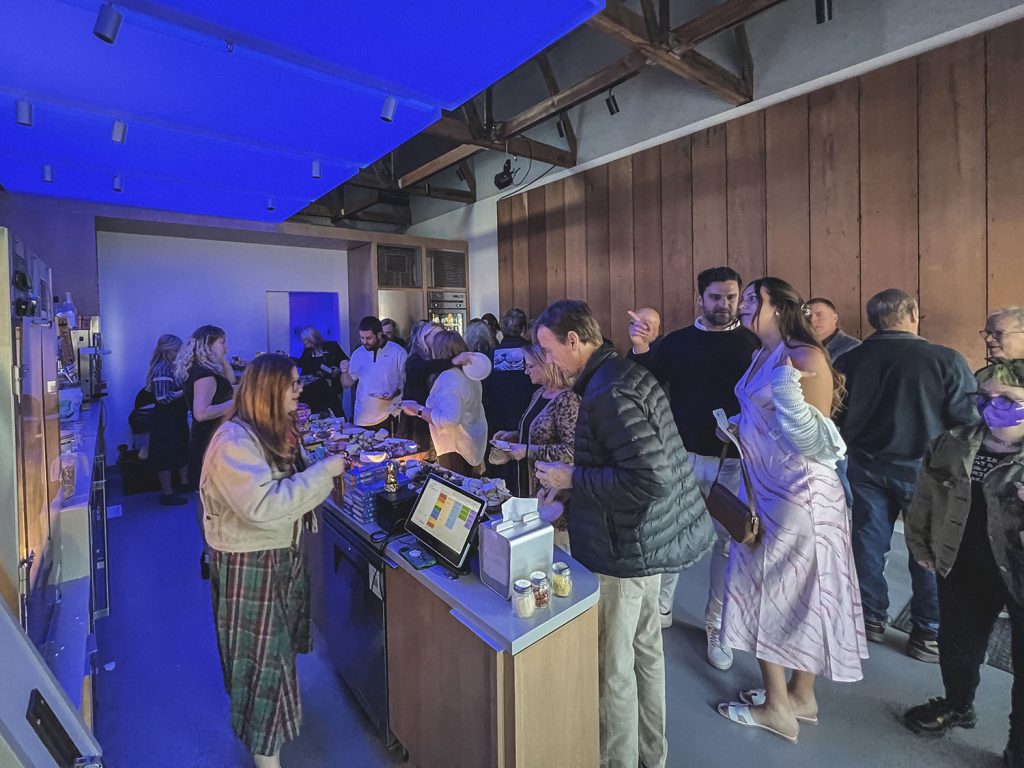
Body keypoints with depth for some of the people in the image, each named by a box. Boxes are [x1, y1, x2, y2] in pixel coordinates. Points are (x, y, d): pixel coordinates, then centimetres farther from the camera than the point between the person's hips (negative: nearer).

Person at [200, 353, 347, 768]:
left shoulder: (277, 431, 5)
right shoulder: (234, 440, -24)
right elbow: (263, 506, -32)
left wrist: (329, 470, -5)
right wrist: (323, 471, -27)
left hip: (284, 554, 9)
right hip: (248, 563, -9)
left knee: (280, 645, 25)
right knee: (262, 654, 7)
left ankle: (274, 719, 50)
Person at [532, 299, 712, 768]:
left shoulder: (608, 393, -24)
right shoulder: (625, 373, 7)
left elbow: (651, 480, -28)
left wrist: (572, 479, -20)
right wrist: (573, 475, 13)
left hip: (623, 550, -10)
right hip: (648, 540, 10)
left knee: (611, 668, 8)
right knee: (644, 650, 24)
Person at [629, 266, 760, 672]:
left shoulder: (753, 344, 2)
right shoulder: (675, 342, 4)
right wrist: (641, 348, -17)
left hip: (733, 460, 0)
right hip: (682, 455, 1)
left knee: (727, 543, 7)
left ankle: (716, 627, 26)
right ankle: (660, 609, 30)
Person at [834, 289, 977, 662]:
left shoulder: (848, 361, -6)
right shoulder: (946, 360, -15)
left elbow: (838, 417, 3)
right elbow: (968, 420, -11)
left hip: (867, 467, 3)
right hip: (923, 469, -2)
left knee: (868, 544, 14)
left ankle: (871, 619, 29)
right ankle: (928, 633, 25)